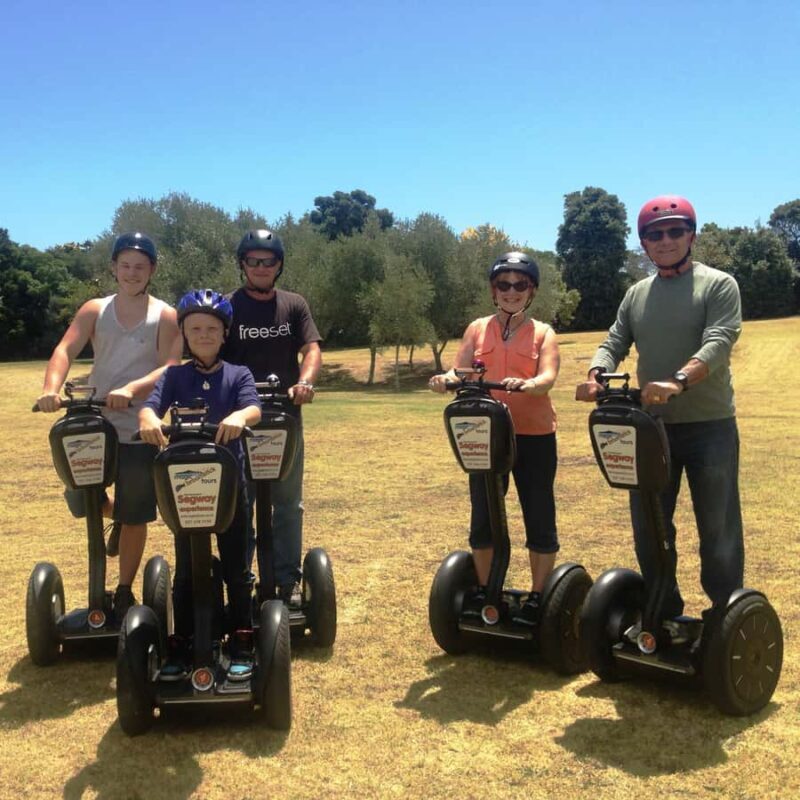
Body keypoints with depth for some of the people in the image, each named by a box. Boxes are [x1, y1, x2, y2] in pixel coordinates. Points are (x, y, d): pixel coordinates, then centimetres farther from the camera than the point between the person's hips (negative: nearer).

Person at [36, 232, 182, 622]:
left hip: (140, 431, -2)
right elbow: (66, 350, -9)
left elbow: (169, 368, -14)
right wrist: (51, 388, -29)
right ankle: (114, 515, 38)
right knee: (79, 498, 2)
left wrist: (131, 389, -32)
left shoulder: (164, 316, -3)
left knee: (135, 517, 5)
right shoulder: (94, 310, 4)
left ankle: (124, 594, 23)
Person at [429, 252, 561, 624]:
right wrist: (446, 380, -25)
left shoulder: (542, 333, 3)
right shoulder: (477, 329, 9)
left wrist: (525, 384, -36)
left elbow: (548, 377, -14)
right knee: (483, 517, 9)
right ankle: (483, 591, 25)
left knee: (539, 518, 3)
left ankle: (537, 597, 16)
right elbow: (459, 373, -1)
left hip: (534, 436, -2)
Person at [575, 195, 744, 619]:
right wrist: (596, 375, -18)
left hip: (710, 427, -5)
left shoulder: (719, 285, -3)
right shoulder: (636, 295, 13)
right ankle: (663, 612, 27)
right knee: (648, 528, 11)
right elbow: (614, 344, 6)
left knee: (718, 532, 3)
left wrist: (677, 381, -37)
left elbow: (717, 345, -18)